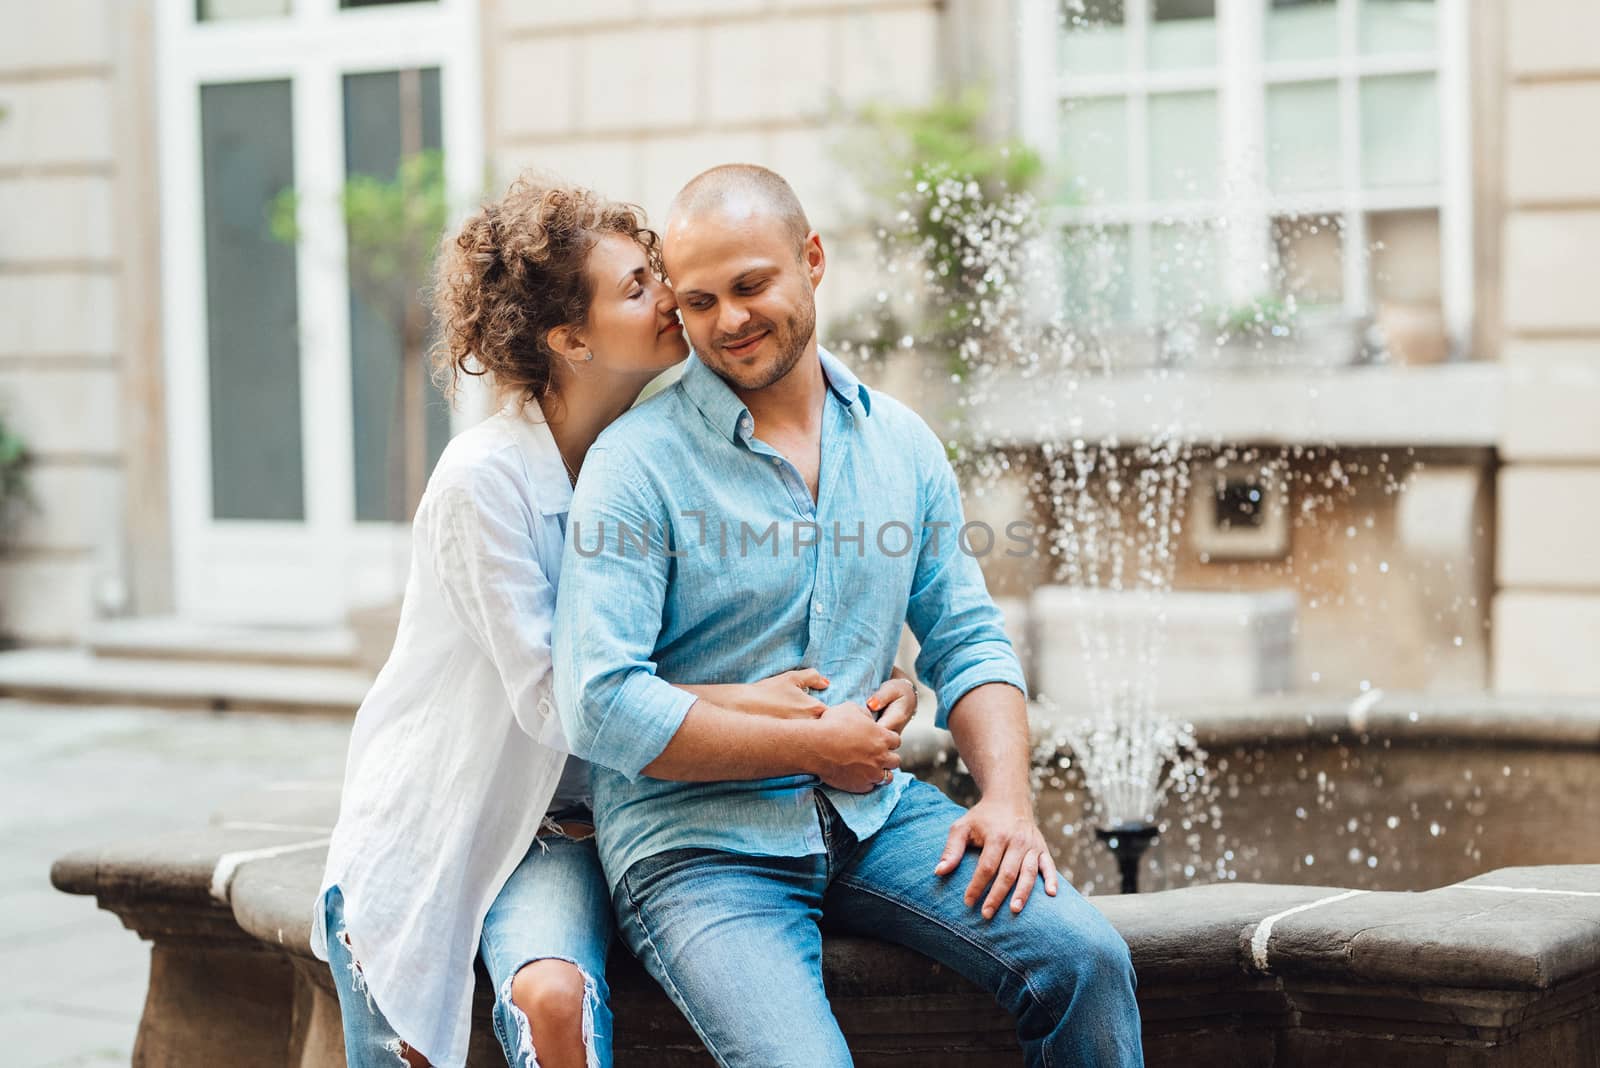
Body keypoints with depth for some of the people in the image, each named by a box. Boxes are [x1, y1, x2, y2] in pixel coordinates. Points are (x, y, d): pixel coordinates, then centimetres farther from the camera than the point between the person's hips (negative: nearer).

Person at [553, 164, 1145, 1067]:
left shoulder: (901, 443, 9)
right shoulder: (639, 461, -9)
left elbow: (967, 640, 13)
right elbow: (601, 704, -16)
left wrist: (1007, 796, -6)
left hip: (872, 813, 5)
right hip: (697, 844, -5)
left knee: (1085, 956, -16)